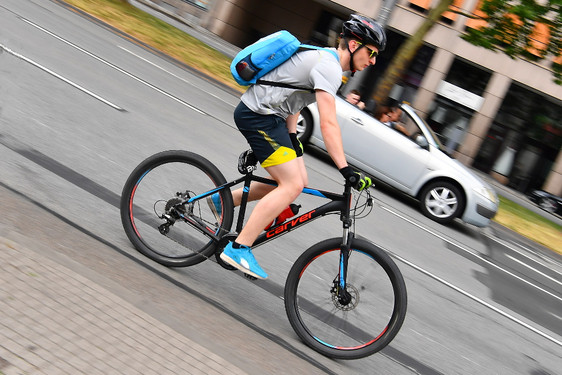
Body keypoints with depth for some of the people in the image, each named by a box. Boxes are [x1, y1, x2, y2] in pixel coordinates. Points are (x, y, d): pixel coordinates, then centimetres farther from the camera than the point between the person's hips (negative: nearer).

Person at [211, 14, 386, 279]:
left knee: (298, 181, 9)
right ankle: (238, 249, -16)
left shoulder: (322, 58, 15)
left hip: (270, 117, 10)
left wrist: (292, 138, 17)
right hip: (257, 115, -10)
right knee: (292, 185, -16)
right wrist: (346, 170, -28)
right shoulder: (329, 68, -18)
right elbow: (328, 124, -26)